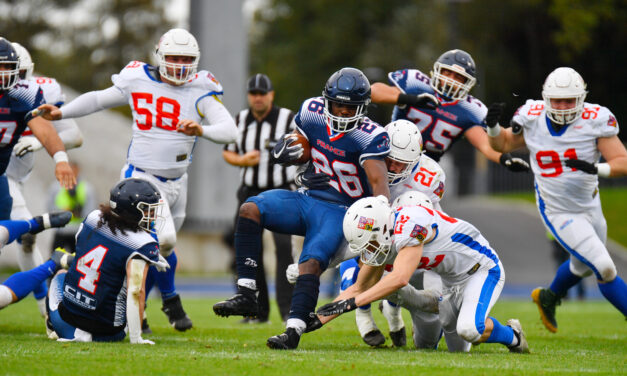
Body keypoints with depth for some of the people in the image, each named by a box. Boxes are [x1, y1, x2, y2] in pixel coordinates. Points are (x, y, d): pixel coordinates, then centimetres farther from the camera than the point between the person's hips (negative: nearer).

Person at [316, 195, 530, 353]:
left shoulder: (409, 225, -32)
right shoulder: (381, 240, -5)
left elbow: (399, 279, -41)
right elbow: (360, 289, 4)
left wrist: (353, 303, -41)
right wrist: (319, 318, -6)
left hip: (482, 269, -8)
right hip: (452, 281, 8)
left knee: (468, 330, -29)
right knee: (457, 348, 7)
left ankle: (511, 336, -2)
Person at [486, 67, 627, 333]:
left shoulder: (595, 120, -17)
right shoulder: (532, 118, -12)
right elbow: (503, 144, 7)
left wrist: (595, 168, -39)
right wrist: (493, 126, -15)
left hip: (590, 208, 3)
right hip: (559, 213, -3)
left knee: (583, 266, 28)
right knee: (605, 270, -14)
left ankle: (548, 297, 56)